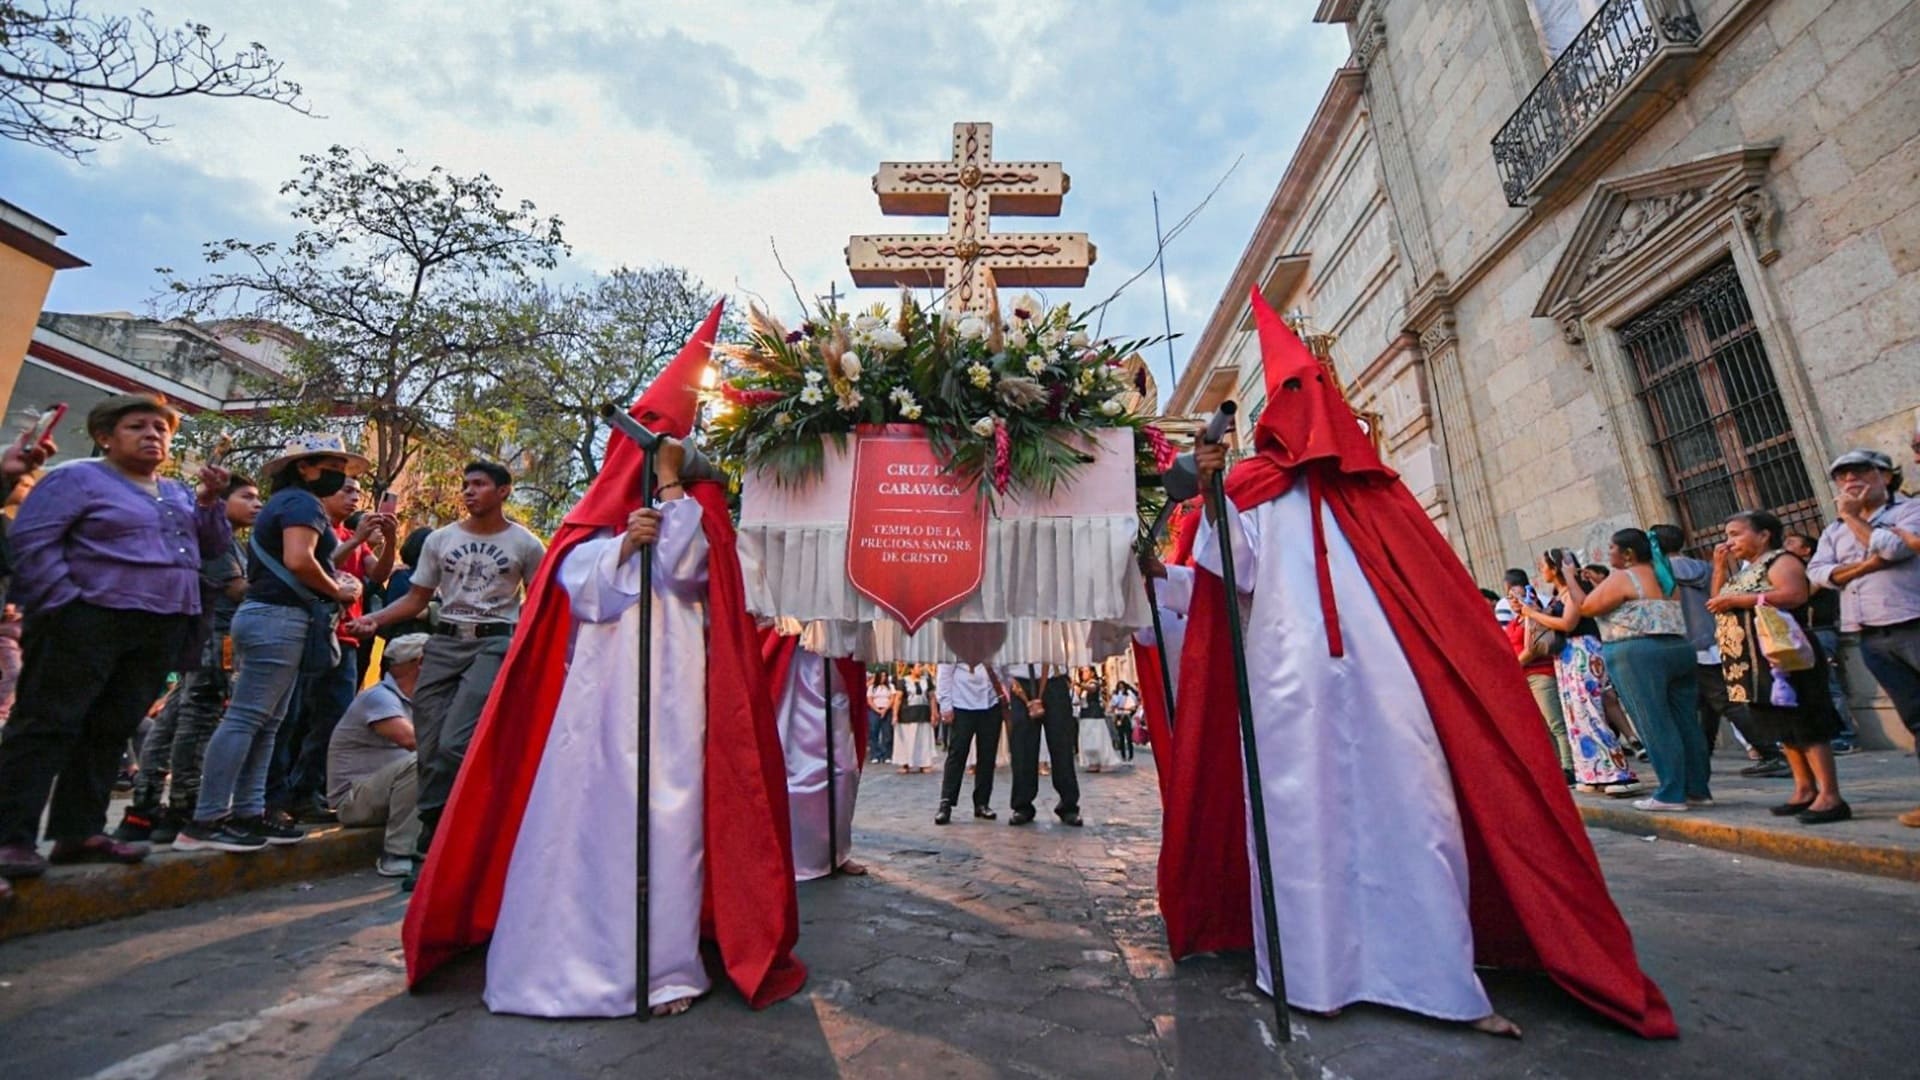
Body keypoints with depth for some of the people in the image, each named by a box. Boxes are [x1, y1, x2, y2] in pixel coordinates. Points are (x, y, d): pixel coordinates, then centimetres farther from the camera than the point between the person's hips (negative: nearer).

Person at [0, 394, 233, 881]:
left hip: (162, 631, 6)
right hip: (88, 622, -6)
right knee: (48, 726, -3)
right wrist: (65, 603, -16)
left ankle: (79, 831, 15)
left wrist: (210, 501, 0)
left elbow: (214, 547, 14)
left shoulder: (178, 492, 18)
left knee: (110, 732, 9)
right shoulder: (76, 478, 0)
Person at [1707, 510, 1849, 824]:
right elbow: (1718, 605, 14)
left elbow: (1794, 594, -23)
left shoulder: (1780, 561, -7)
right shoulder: (1743, 571, 18)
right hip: (1753, 663, 9)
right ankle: (1805, 790, 19)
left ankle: (1830, 796, -3)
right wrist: (1720, 569, 7)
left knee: (1803, 726, -7)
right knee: (1784, 728, 12)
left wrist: (1737, 600, -20)